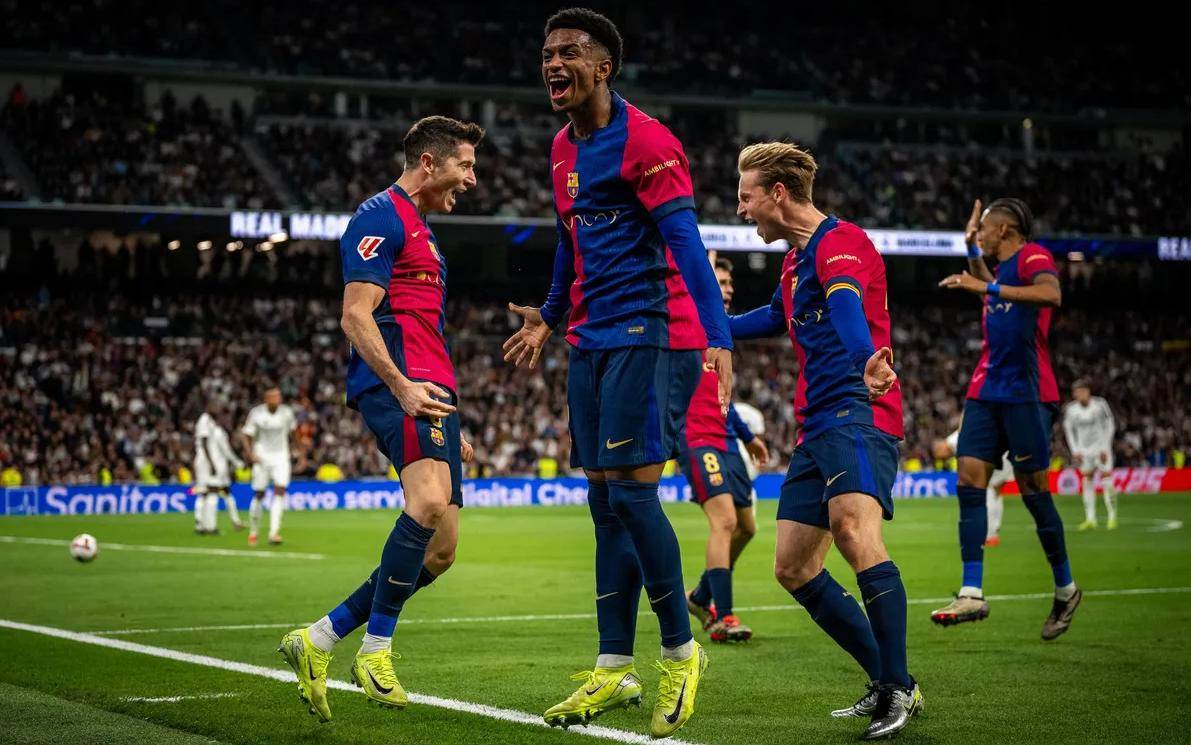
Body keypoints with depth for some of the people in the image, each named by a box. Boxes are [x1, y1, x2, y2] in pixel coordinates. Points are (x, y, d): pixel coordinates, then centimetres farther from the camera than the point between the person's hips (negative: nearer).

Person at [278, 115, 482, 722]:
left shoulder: (419, 231, 28)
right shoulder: (381, 216, -3)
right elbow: (356, 316, -12)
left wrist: (448, 422, 28)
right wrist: (401, 385, -23)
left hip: (425, 388, 10)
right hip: (396, 384, -10)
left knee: (440, 549, 3)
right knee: (430, 501, -31)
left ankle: (317, 641, 11)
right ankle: (375, 650, -20)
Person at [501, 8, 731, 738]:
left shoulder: (645, 142, -13)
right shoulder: (564, 149, 14)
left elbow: (687, 246, -20)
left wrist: (718, 340, -29)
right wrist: (549, 318, 39)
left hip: (649, 335, -8)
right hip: (592, 340, 8)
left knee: (630, 490, -12)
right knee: (605, 500, 8)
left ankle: (682, 652, 3)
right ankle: (616, 669, 13)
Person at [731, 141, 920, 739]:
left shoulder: (840, 242, -9)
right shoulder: (797, 257, 22)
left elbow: (846, 306, -33)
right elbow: (780, 316, 44)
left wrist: (867, 359, -53)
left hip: (856, 414, -10)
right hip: (816, 426, 10)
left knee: (853, 529, -31)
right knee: (794, 567, 6)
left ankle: (899, 689, -29)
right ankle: (887, 684, 14)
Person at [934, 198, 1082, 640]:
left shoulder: (1032, 256, -6)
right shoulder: (1003, 268, 21)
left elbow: (1051, 294, -28)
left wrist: (986, 288, -28)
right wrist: (971, 250, 35)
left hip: (1025, 392, -8)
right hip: (986, 390, 8)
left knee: (1033, 489, -3)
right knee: (970, 480, -5)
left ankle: (1065, 589, 14)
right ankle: (972, 594, -8)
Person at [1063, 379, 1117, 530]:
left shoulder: (1100, 405, -12)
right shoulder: (1070, 409, -4)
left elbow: (1110, 426, -5)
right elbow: (1069, 430, 7)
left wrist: (1104, 448, -10)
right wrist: (1075, 451, -1)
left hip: (1101, 447, -3)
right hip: (1084, 449, 3)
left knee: (1106, 481, -10)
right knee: (1087, 481, 0)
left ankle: (1112, 516, -3)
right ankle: (1090, 519, 0)